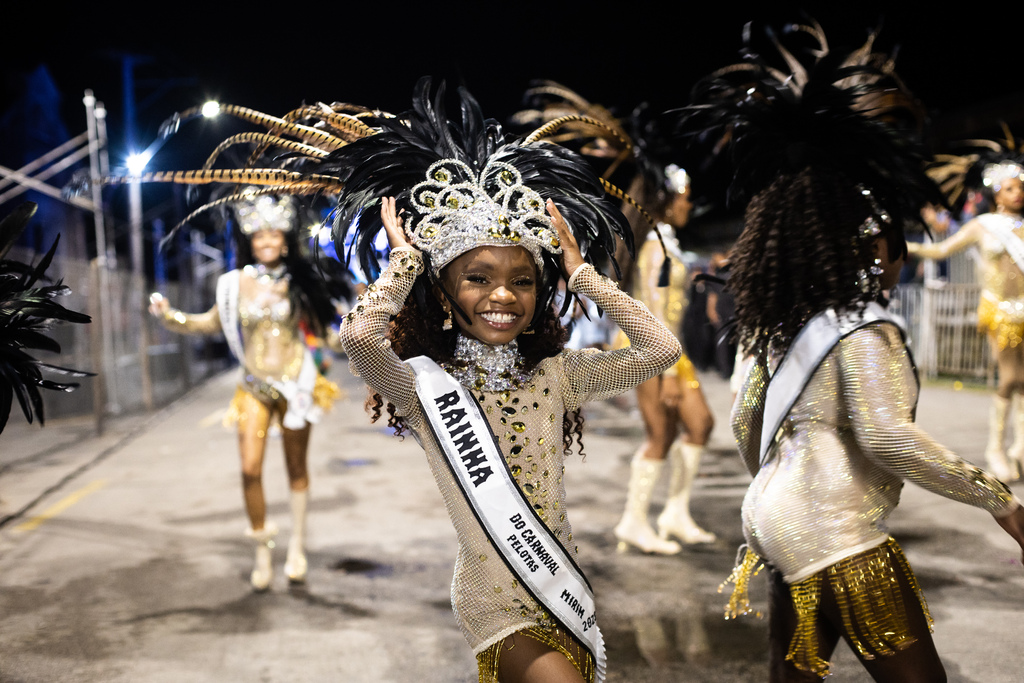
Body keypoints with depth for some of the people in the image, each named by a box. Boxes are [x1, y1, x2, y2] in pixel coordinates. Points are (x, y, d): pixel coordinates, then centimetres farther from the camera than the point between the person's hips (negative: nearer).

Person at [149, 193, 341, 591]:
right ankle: (262, 551, 10)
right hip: (255, 388, 1)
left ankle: (297, 548, 24)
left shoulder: (298, 282, -1)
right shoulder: (236, 284, 0)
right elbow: (213, 322, 15)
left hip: (296, 383, -1)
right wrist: (170, 317, 6)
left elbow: (322, 326, 6)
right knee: (250, 469, -8)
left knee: (296, 467, 8)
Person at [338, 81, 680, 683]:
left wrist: (580, 272, -7)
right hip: (499, 607, -4)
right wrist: (406, 258, -16)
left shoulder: (556, 374, -1)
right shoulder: (426, 384, -11)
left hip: (566, 590, 5)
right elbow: (360, 337, -32)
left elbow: (661, 349, -11)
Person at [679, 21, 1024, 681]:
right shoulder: (864, 328, -14)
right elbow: (889, 436, -24)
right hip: (842, 541, -9)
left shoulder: (783, 324, 10)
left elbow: (745, 422, 17)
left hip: (782, 526, 9)